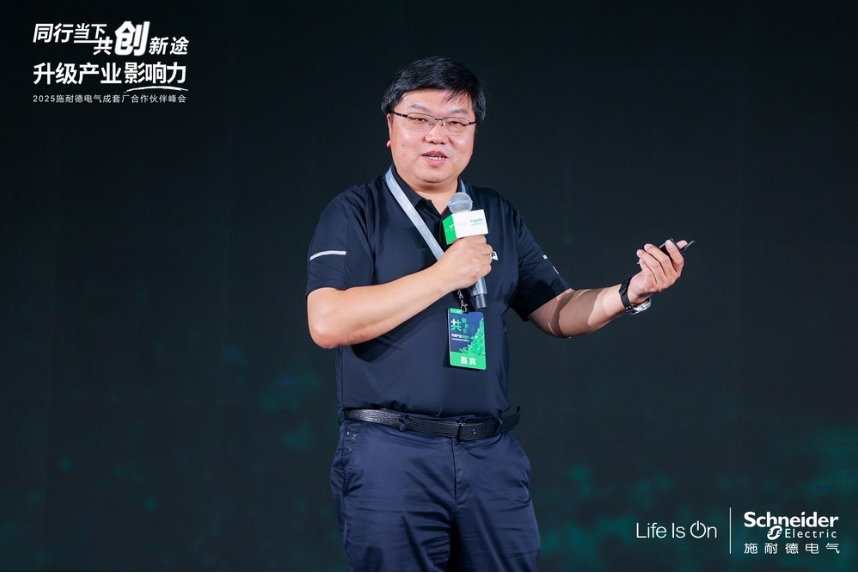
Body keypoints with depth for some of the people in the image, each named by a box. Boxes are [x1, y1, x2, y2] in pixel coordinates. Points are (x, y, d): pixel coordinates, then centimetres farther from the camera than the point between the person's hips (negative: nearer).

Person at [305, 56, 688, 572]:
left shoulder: (498, 216, 15)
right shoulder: (355, 214, 0)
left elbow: (558, 312, 17)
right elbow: (328, 324, -15)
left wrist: (630, 294, -3)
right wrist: (445, 274, -14)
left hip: (492, 454, 4)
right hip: (391, 452, -4)